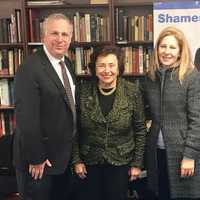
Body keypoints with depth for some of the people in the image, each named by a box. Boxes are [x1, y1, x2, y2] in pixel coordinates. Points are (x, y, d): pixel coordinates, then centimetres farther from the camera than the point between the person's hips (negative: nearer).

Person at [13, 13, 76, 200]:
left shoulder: (67, 63, 5)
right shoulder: (30, 68, -23)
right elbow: (26, 119, -24)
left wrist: (71, 148, 11)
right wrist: (36, 159, -20)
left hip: (63, 155, 8)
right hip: (39, 159, -8)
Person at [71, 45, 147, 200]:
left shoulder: (132, 92, -10)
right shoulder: (83, 92, -8)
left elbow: (140, 130, -3)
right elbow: (75, 129, 0)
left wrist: (137, 163, -3)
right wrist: (76, 160, -2)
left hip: (121, 162, -1)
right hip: (89, 162, 1)